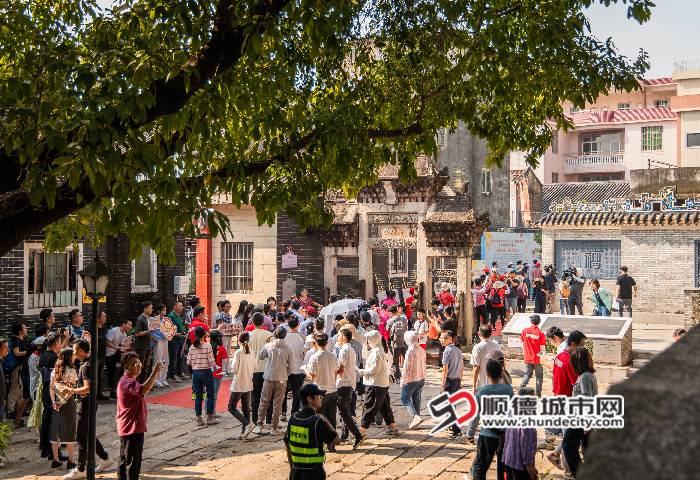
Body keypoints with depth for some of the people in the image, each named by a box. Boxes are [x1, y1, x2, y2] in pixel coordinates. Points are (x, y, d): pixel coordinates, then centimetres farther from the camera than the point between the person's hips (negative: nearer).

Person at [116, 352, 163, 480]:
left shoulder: (128, 380, 16)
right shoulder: (128, 382, -20)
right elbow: (143, 390, -40)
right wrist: (154, 373, -42)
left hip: (126, 428, 11)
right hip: (132, 428, -11)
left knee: (124, 459, 18)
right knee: (133, 460, -6)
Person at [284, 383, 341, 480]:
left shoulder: (293, 419, 2)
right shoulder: (317, 422, -17)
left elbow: (287, 445, 11)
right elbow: (337, 441, -9)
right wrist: (327, 422, 1)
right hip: (314, 472, -6)